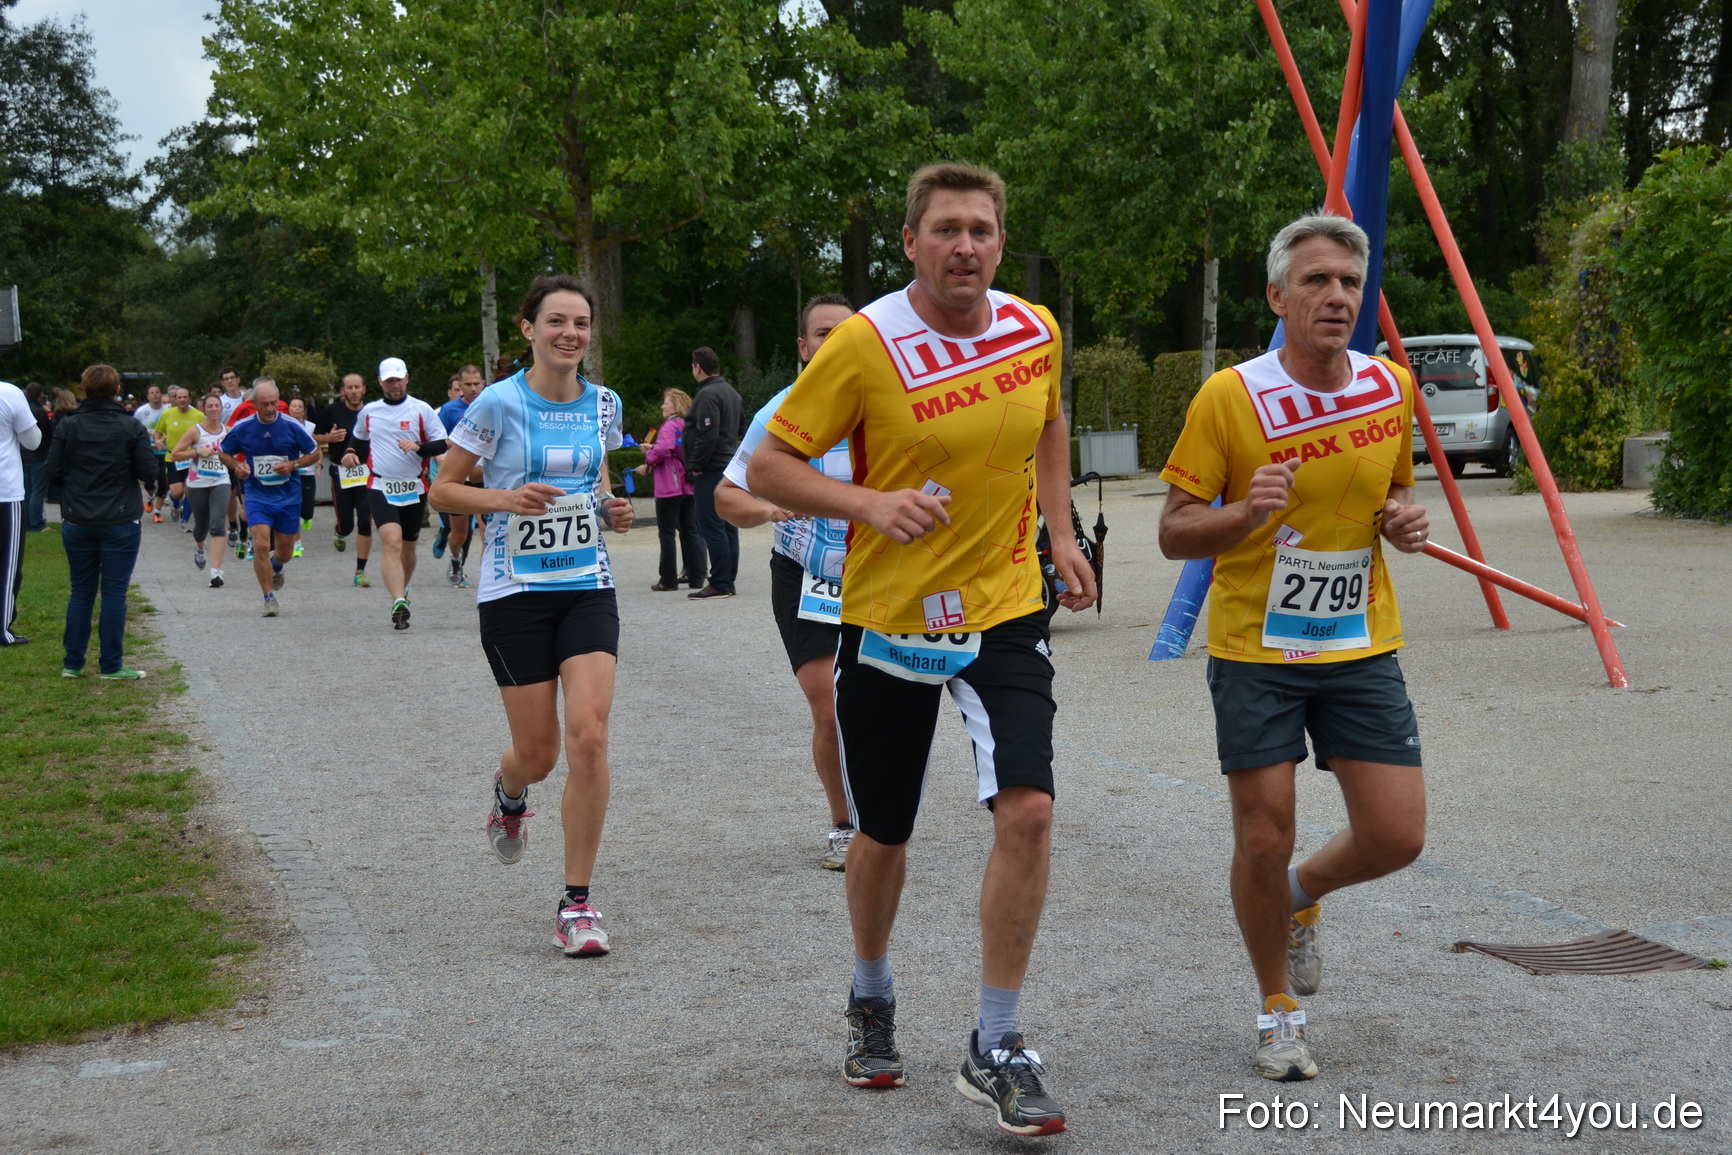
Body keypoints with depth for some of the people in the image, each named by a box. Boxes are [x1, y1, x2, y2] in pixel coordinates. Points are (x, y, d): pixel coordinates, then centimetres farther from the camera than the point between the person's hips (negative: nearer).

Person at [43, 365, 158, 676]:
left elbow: (53, 473, -3)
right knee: (114, 592, 2)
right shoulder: (131, 428, -8)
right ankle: (111, 665, 4)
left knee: (81, 591, 12)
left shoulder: (67, 426, -3)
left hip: (76, 522, 3)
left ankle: (73, 663, 14)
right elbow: (149, 473, -9)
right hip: (120, 522, -2)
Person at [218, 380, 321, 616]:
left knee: (285, 552, 12)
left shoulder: (292, 426, -8)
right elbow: (225, 452, 10)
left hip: (288, 496, 1)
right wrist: (236, 465, -12)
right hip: (257, 496, -1)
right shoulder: (242, 428, -6)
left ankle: (275, 567, 49)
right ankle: (269, 598, -6)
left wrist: (293, 465, -15)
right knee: (261, 546, -17)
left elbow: (315, 453, 2)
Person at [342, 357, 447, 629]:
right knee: (392, 542, -20)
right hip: (381, 488, -1)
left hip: (414, 489, 1)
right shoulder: (368, 412, 8)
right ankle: (399, 602, -32)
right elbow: (358, 440, 25)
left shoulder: (422, 410, 0)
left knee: (407, 548, 13)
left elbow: (442, 444, -2)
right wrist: (351, 453, 4)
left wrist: (418, 447, -21)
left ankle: (401, 592, 39)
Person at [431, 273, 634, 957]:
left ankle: (577, 903, -3)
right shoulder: (499, 404, -8)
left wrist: (612, 510, 1)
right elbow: (441, 490, -2)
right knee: (537, 755, 3)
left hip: (587, 587, 3)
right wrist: (507, 498, -19)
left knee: (589, 737, -13)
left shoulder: (602, 405, 5)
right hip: (514, 593, -3)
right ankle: (509, 794, 44)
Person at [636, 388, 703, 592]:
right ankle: (696, 577, 9)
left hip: (669, 488, -8)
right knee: (689, 531, 10)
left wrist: (648, 461, -8)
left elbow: (662, 449, -26)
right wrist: (652, 449, 14)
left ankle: (668, 580, 0)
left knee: (667, 534, -2)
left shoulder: (670, 426, -12)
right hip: (688, 486, 8)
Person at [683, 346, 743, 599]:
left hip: (711, 471, -10)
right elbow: (741, 428, 26)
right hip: (730, 466, 10)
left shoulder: (707, 395, -15)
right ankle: (728, 581, 15)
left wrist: (696, 465, -15)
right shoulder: (732, 393, 16)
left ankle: (719, 585, -9)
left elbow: (707, 434, -23)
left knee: (711, 528, -8)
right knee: (728, 526, 11)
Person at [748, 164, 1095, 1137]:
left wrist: (1060, 535, 10)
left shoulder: (1035, 331, -1)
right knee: (884, 835, 11)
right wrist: (871, 503, -26)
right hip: (889, 616, -2)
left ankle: (997, 1050, -2)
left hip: (1005, 610, 2)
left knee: (1027, 809, -16)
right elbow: (768, 468, -11)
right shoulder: (865, 344, -14)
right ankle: (872, 1001, 41)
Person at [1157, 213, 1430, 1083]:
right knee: (1263, 841, -1)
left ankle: (1304, 894, 34)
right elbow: (1173, 534, -8)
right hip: (1255, 652, -3)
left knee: (1397, 837, -1)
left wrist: (1404, 520, -4)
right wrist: (1248, 512, -27)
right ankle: (1278, 1010, 23)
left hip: (1361, 649, 4)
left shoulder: (1393, 388, 1)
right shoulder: (1229, 398, -11)